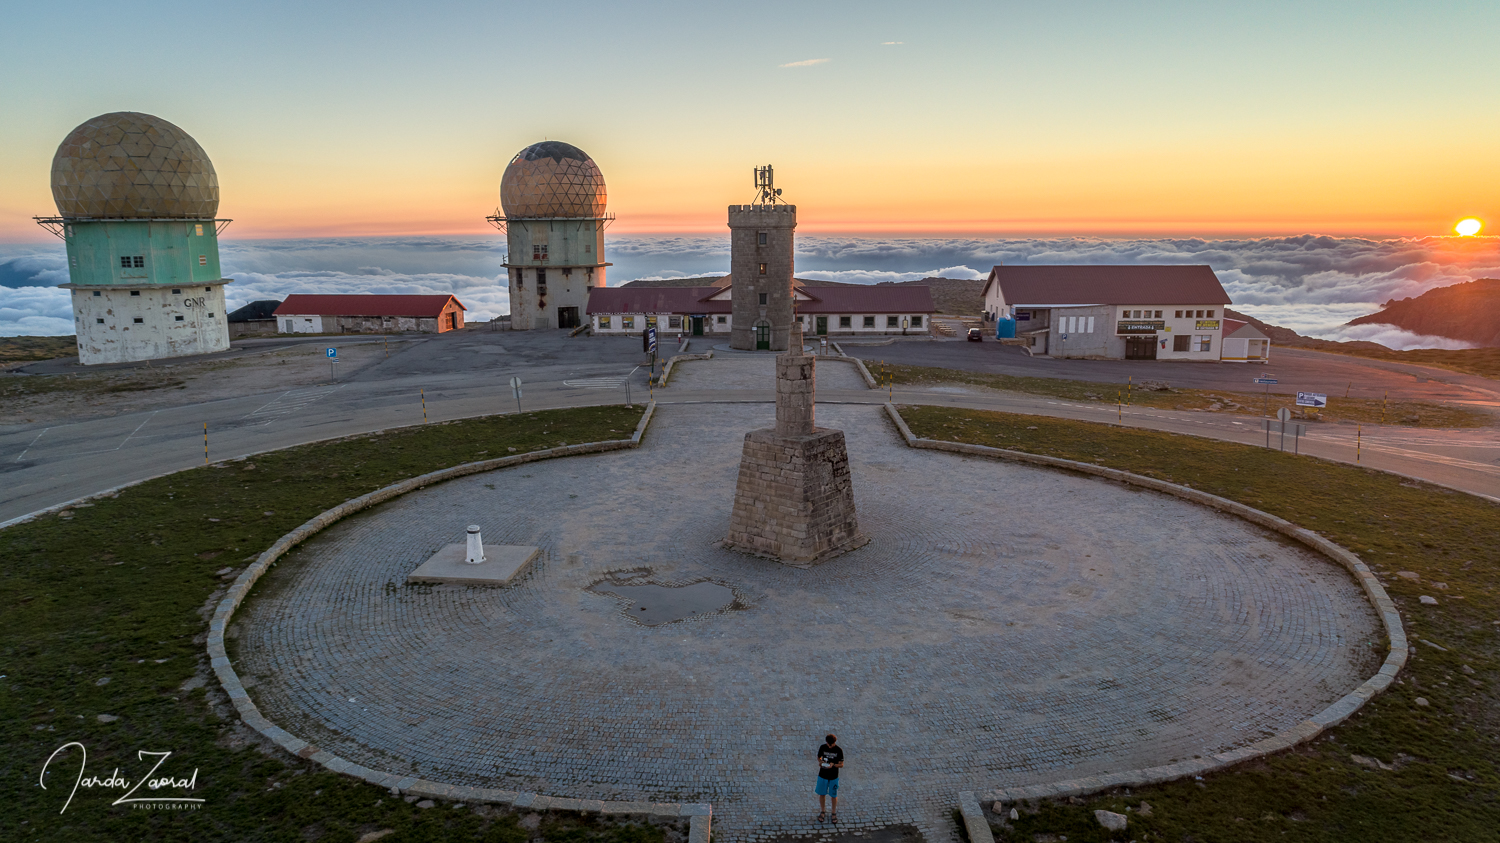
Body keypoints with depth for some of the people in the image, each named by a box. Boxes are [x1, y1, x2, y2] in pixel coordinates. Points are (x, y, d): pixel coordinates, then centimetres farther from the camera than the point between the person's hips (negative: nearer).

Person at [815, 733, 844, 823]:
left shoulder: (839, 751, -13)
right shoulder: (822, 747, -8)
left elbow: (841, 764, -10)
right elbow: (819, 757, 7)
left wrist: (833, 765, -28)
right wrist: (820, 762, -16)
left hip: (833, 776, -2)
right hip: (822, 775, 2)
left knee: (834, 795, 9)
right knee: (822, 794, 12)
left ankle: (834, 813, 29)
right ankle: (822, 812, 32)